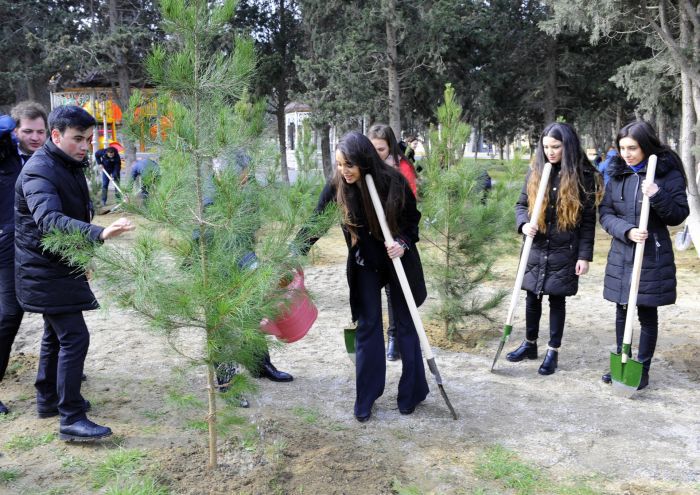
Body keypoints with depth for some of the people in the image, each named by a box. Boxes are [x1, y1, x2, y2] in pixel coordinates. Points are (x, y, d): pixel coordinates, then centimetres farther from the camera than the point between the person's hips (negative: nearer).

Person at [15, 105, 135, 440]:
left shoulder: (70, 165, 8)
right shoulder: (39, 172, -23)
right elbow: (50, 220, -40)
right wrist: (99, 233, -54)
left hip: (60, 265, 10)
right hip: (45, 271, -10)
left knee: (56, 334, 19)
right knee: (74, 337, -11)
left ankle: (48, 399, 34)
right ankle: (71, 419, -4)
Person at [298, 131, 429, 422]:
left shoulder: (392, 181, -21)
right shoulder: (337, 186, -17)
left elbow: (413, 217, -6)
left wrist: (403, 243, -23)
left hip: (398, 260, -1)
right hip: (364, 263, 1)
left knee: (405, 324, 8)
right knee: (367, 325, 4)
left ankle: (412, 392, 22)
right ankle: (365, 397, 15)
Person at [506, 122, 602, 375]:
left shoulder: (583, 176, -7)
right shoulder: (535, 171, 2)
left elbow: (588, 220, -5)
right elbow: (521, 204, 9)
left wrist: (585, 255, -8)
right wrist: (524, 224, -13)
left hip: (564, 252, -3)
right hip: (536, 248, 3)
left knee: (557, 299, 6)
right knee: (532, 297, 13)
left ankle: (553, 352, 19)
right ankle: (530, 344, 30)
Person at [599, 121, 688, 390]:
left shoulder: (668, 173, -7)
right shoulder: (617, 174, 5)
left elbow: (679, 214, -6)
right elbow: (605, 213, 2)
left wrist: (657, 197, -24)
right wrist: (626, 230, -16)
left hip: (653, 256, -4)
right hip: (621, 254, 4)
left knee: (647, 314, 6)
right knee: (622, 312, 14)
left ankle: (642, 368, 20)